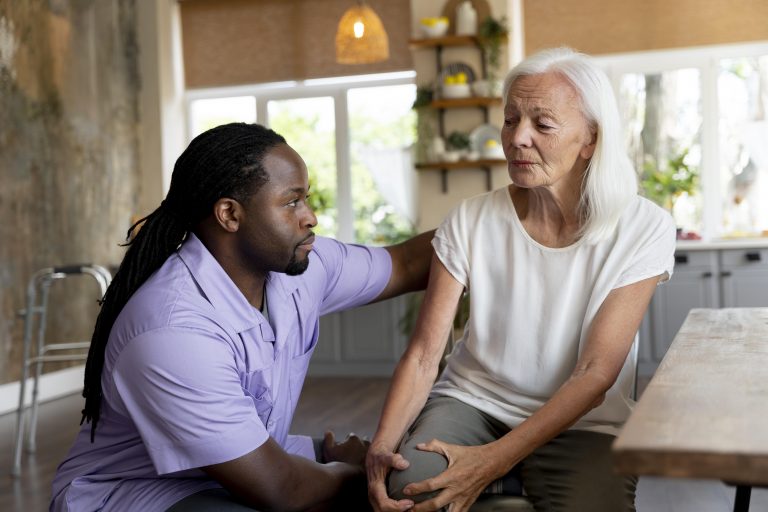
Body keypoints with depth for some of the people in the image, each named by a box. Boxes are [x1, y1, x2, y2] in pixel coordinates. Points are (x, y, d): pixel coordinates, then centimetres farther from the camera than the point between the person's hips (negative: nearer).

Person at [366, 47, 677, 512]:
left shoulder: (643, 229, -11)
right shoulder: (471, 222, -6)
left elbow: (596, 374, -15)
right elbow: (423, 353, -7)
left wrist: (494, 459, -26)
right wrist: (384, 441, -25)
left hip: (582, 422, 0)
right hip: (472, 399, 0)